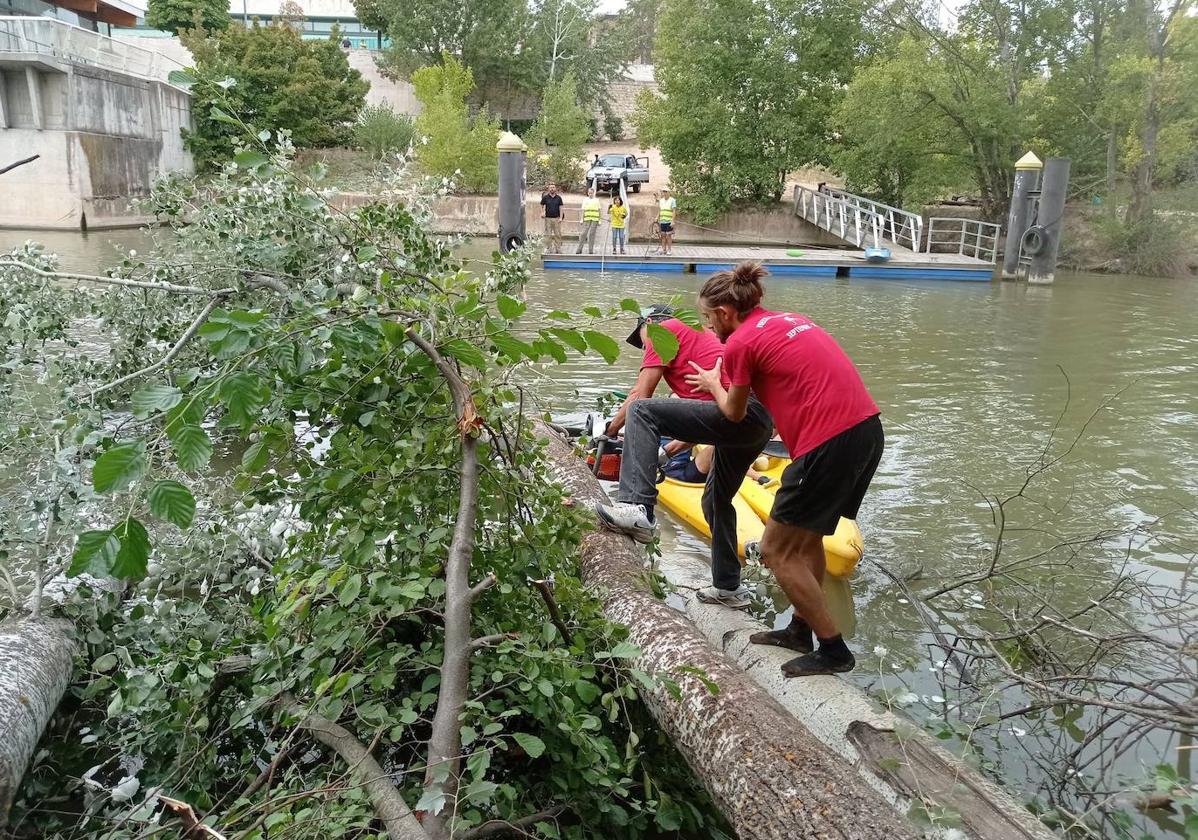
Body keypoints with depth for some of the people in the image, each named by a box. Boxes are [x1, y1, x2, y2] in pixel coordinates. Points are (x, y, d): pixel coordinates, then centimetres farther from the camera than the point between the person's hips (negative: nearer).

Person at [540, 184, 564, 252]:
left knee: (557, 234, -1)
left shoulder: (558, 198, 6)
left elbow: (560, 208, 6)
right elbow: (541, 206, 12)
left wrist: (561, 217, -3)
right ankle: (549, 249, 5)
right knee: (548, 235, 0)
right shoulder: (545, 197, 4)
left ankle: (558, 249, 3)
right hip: (548, 218, 0)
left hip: (556, 218, 0)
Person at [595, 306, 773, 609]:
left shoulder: (663, 329, 7)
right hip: (761, 420, 10)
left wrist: (609, 430, 11)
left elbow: (639, 395, -1)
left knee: (641, 412, -18)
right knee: (716, 500, 24)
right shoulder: (698, 335, 33)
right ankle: (729, 587, 36)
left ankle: (637, 508, -30)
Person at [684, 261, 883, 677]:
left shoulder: (740, 343, -5)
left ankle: (833, 650, 11)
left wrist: (713, 382, 29)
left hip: (829, 444, -9)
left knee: (776, 551, 5)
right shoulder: (790, 319, 18)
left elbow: (735, 413, 10)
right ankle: (801, 630, 35)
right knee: (806, 537, 23)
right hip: (868, 428, 9)